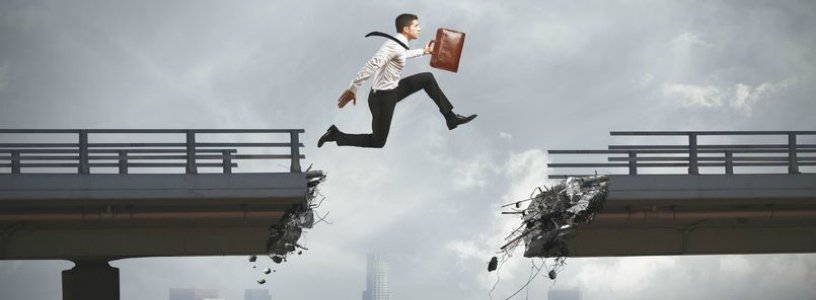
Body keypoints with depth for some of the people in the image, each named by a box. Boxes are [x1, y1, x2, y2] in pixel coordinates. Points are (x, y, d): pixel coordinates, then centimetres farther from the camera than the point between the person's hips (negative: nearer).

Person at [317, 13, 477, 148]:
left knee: (427, 78, 11)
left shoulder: (399, 44, 6)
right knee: (377, 142, 1)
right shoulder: (394, 45, -25)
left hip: (392, 90, 9)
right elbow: (372, 65, -35)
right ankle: (337, 135, 9)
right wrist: (353, 89, -38)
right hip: (382, 96, -9)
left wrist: (424, 51, 42)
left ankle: (451, 117, 18)